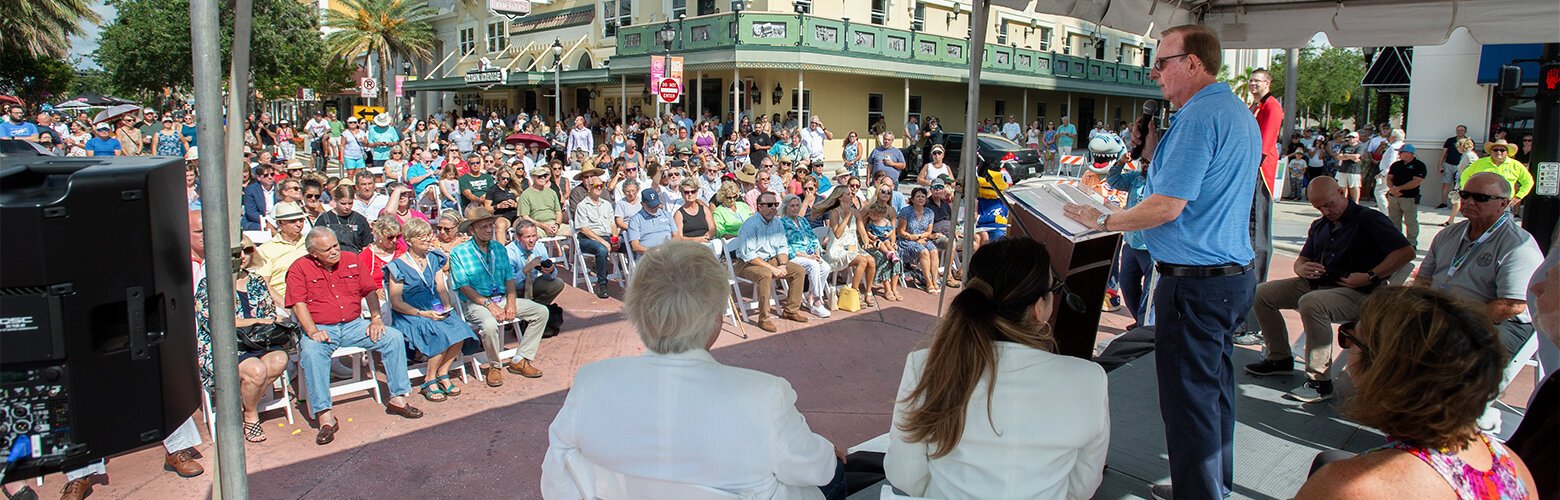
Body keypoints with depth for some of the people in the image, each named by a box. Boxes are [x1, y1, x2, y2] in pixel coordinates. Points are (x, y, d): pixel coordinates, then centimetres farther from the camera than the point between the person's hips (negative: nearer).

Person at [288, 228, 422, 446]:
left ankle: (397, 398, -9)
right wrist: (313, 331, -23)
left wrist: (376, 318, -5)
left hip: (353, 325, 4)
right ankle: (325, 417, -35)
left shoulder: (352, 260, 9)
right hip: (321, 328, -3)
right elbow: (298, 304, -9)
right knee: (311, 352, -36)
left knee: (394, 337, -15)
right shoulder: (300, 268, -1)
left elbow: (370, 291, 10)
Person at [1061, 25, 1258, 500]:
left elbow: (1167, 206, -22)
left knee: (1188, 398, -1)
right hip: (1234, 276, 11)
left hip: (1195, 282, -11)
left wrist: (1101, 219, -12)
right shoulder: (1239, 113, 16)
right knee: (1214, 385, 20)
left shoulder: (1199, 117, -18)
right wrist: (1155, 153, 14)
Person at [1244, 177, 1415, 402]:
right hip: (1316, 284, 8)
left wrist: (1370, 277, -20)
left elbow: (1406, 251, -15)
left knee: (1311, 304, -38)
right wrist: (1302, 268, -5)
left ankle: (1320, 382, -30)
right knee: (1261, 293, -4)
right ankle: (1280, 358, 9)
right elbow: (1302, 259, 21)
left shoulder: (1369, 219, -5)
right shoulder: (1319, 225, 19)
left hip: (1356, 293, -8)